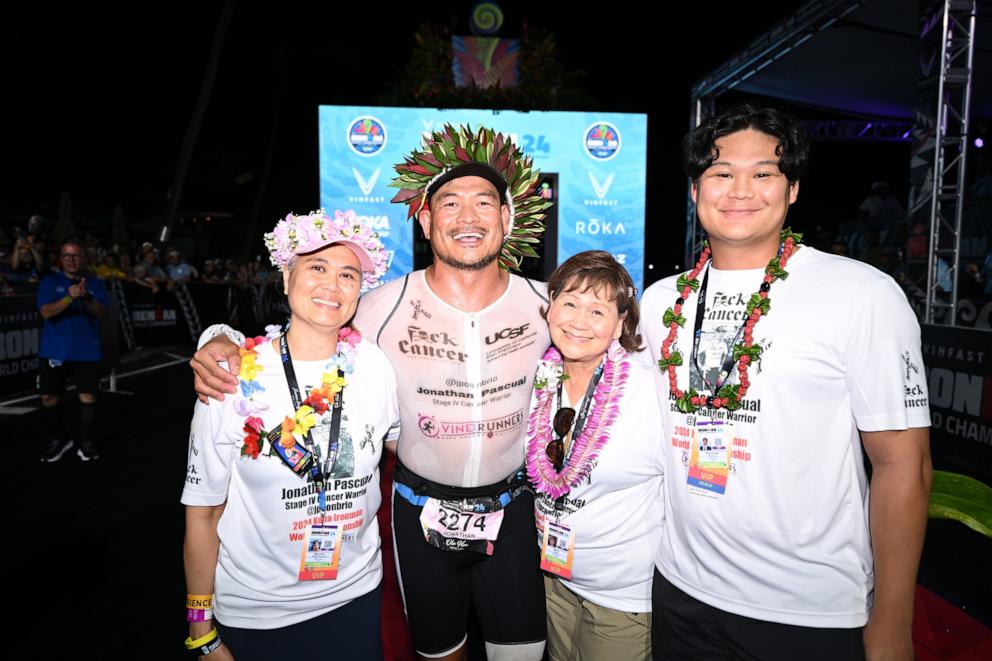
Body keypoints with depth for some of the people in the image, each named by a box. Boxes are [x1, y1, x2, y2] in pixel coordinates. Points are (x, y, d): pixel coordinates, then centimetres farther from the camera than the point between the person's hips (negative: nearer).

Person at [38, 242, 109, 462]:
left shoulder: (95, 284, 6)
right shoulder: (49, 282, 3)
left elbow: (101, 313, -7)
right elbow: (46, 312, -10)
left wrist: (87, 298, -27)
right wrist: (69, 298, -27)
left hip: (87, 351, 0)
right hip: (54, 351, 0)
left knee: (88, 396, -2)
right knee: (50, 396, 5)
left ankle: (85, 442, 10)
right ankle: (58, 439, 24)